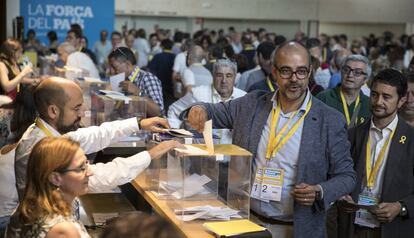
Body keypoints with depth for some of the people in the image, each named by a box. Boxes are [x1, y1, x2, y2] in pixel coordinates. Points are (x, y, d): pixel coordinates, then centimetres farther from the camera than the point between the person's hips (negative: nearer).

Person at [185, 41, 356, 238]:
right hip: (246, 220, 3)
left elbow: (346, 176, -3)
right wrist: (199, 110, -16)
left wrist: (319, 192, -21)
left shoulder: (330, 121, -9)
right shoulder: (252, 104, -1)